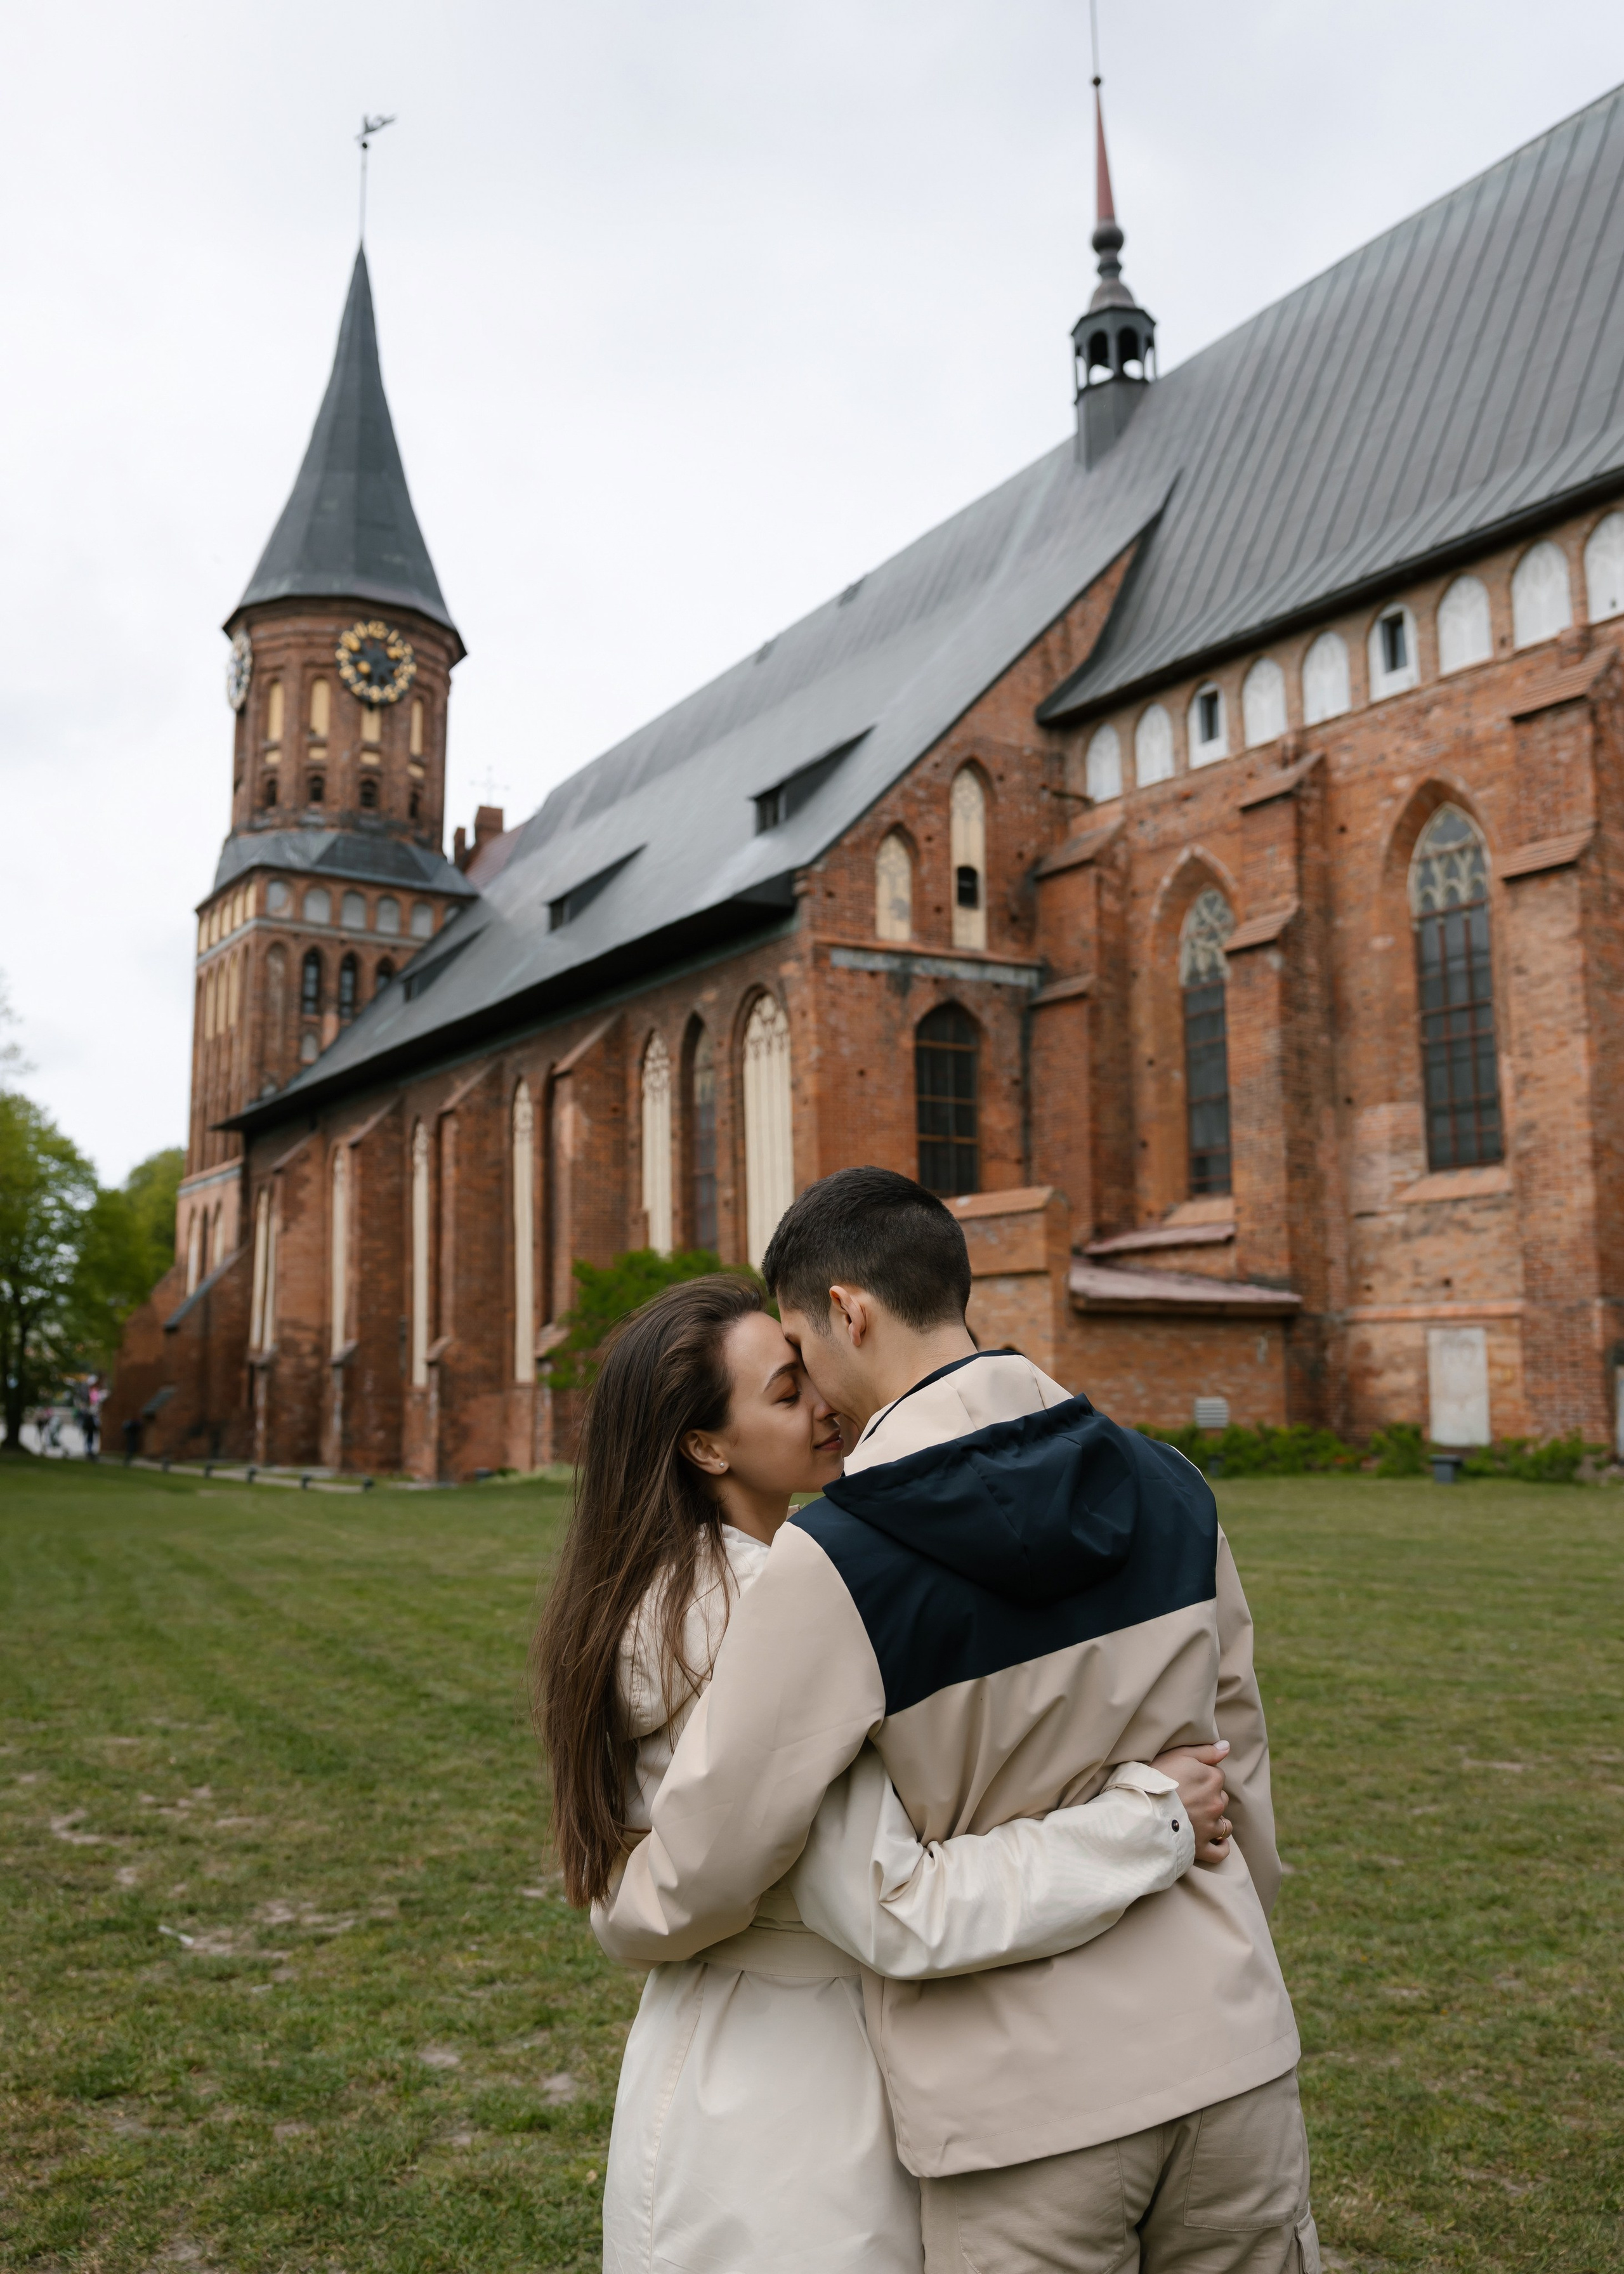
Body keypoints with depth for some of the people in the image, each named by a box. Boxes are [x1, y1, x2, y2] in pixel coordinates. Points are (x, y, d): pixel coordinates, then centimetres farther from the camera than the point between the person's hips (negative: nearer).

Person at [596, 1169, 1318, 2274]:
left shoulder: (832, 1566, -19)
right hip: (1230, 2052, 5)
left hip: (1026, 2103, -4)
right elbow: (1238, 1761, 9)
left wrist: (621, 1913, 9)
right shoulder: (1169, 1489, -3)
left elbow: (704, 1872, -13)